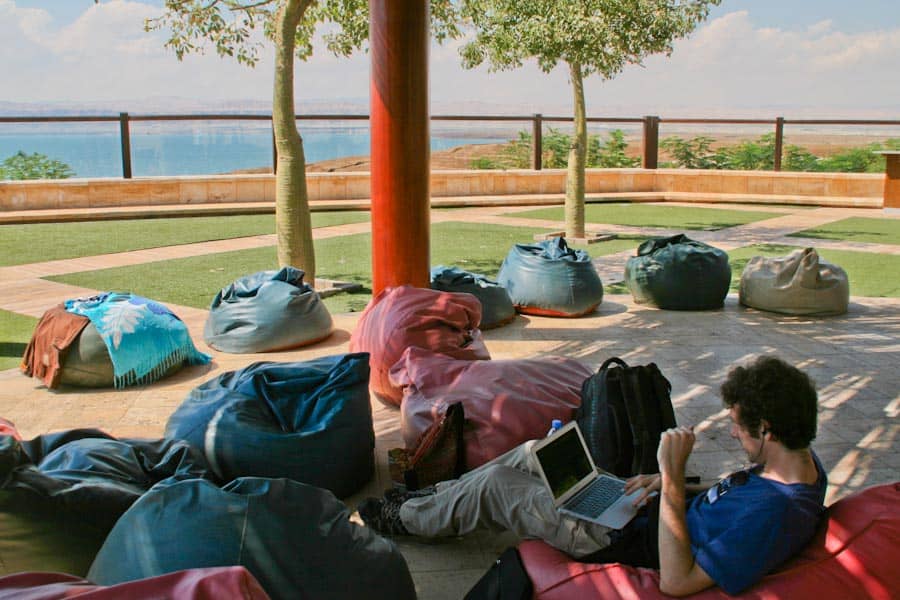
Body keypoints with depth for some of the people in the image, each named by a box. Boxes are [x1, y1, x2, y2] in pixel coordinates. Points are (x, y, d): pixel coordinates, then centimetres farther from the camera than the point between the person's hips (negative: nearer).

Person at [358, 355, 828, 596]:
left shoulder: (769, 514, -36)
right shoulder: (802, 460, -8)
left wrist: (673, 478, -36)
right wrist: (674, 485, -6)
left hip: (626, 543, -9)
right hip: (644, 513, 9)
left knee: (493, 484, -1)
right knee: (533, 454, 15)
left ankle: (405, 518, 28)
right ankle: (433, 496, 37)